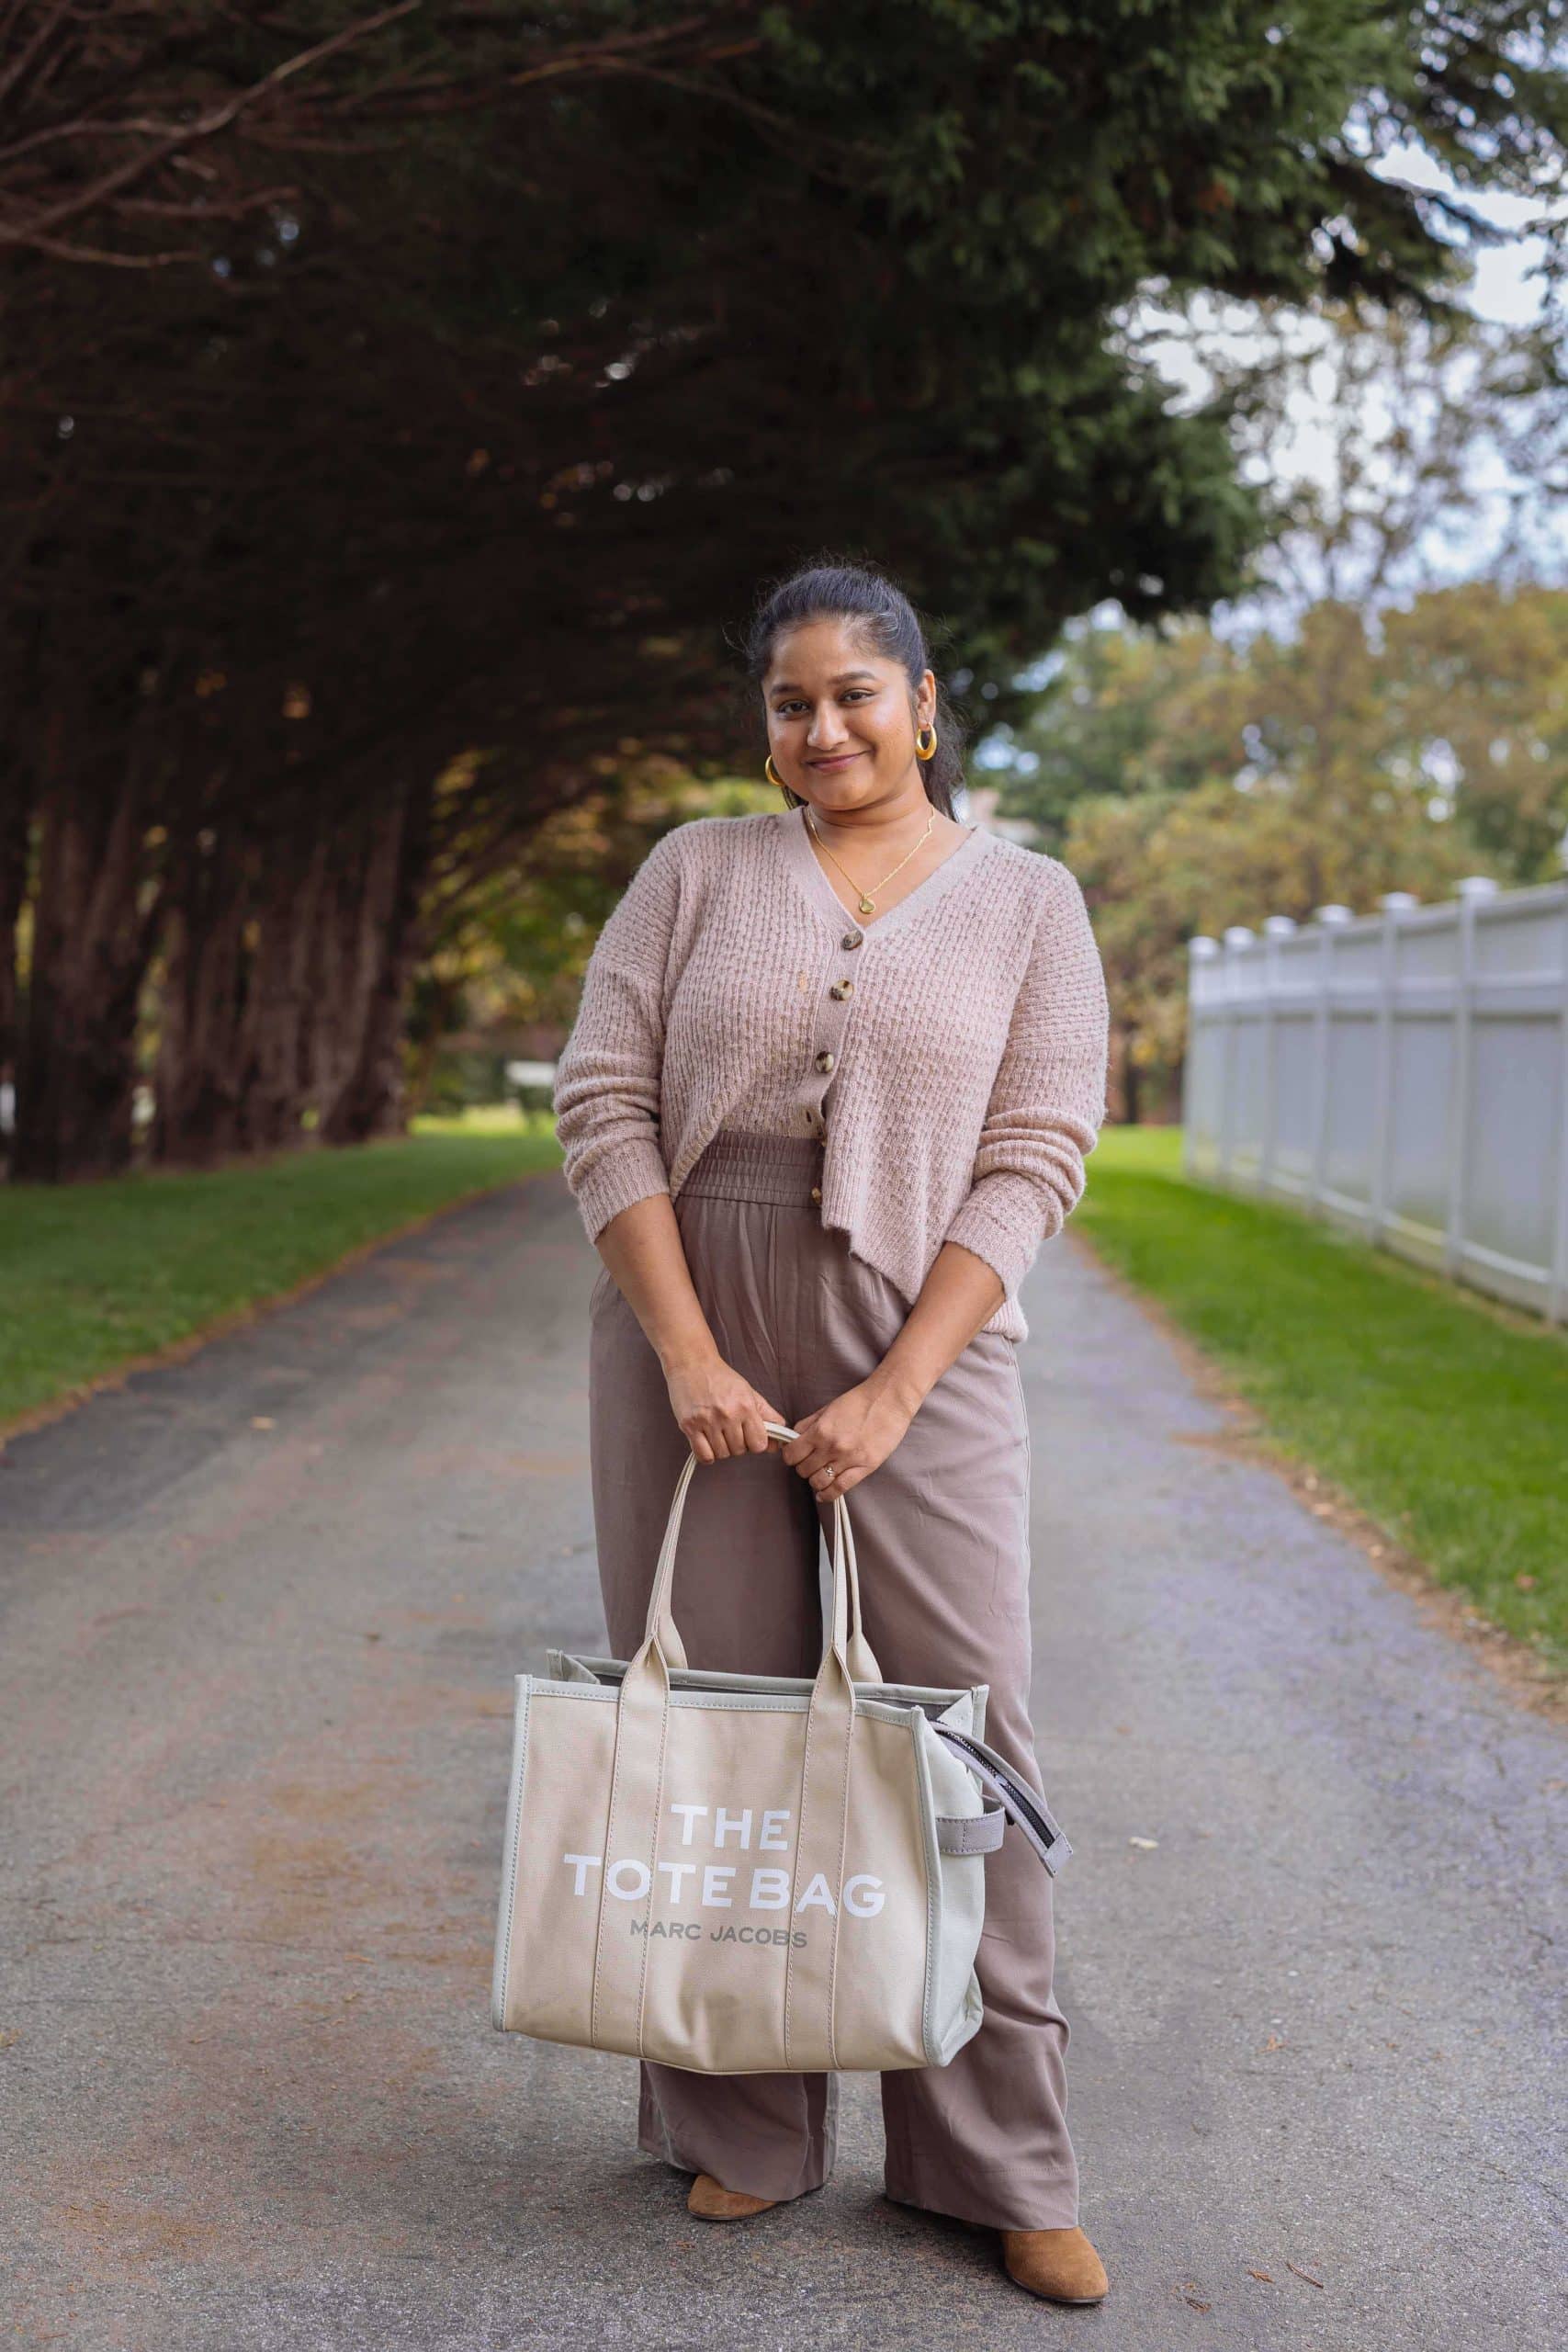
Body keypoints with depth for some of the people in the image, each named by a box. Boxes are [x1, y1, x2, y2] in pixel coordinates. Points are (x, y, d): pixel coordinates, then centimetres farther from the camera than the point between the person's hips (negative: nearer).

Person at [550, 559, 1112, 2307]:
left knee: (960, 1725, -2)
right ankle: (739, 2132, 19)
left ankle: (1002, 2165, 11)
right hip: (689, 1340, 1)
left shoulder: (1026, 903, 5)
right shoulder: (696, 872, 6)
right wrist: (689, 1356, -10)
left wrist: (895, 1392, -13)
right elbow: (604, 1108, 0)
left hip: (920, 1354, -1)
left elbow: (1032, 1165, -3)